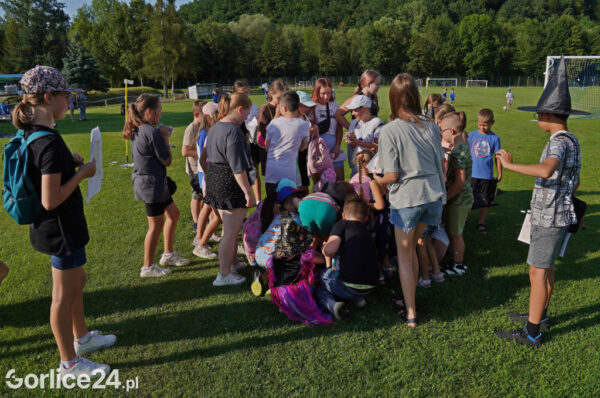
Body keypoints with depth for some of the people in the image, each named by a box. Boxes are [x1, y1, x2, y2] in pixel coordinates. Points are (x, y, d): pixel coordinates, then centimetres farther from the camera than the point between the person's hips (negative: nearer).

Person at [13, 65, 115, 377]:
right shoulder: (51, 142, -25)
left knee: (77, 280, 25)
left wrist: (69, 163, 6)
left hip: (51, 226, 10)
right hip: (61, 228, -10)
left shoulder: (30, 135, 4)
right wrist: (82, 173, -17)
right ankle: (69, 363, 23)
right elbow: (50, 200, -27)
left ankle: (81, 337, 44)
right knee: (63, 295, 5)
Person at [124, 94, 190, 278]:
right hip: (151, 184, -10)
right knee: (156, 225, 3)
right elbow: (167, 160, -16)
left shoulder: (137, 131, 8)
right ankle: (148, 267, 17)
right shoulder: (152, 132, -22)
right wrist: (165, 137, -9)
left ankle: (168, 254, 32)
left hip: (143, 180, 10)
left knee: (173, 213, 20)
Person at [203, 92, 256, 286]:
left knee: (230, 227, 24)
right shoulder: (233, 131, -20)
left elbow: (210, 158, 19)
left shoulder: (214, 128, 11)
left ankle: (233, 261, 41)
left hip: (214, 181, 10)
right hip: (231, 185, -10)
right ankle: (224, 275, 12)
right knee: (230, 232, 1)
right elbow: (238, 167, -23)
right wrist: (249, 193, -19)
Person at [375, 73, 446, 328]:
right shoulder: (431, 127, 3)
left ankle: (410, 313, 16)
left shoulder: (389, 131, -13)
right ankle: (410, 299, 32)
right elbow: (440, 164, 8)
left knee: (404, 256, 9)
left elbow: (392, 175, -13)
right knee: (411, 248, 22)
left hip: (406, 198, -5)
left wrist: (375, 180, 7)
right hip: (433, 195, 5)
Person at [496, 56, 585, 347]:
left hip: (549, 217, -10)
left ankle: (531, 333, 3)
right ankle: (540, 315, 34)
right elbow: (574, 184, 19)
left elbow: (546, 170, -40)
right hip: (558, 214, 10)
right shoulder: (572, 141, 12)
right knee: (546, 267, 19)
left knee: (538, 271, -5)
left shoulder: (559, 141, -19)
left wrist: (510, 165, -32)